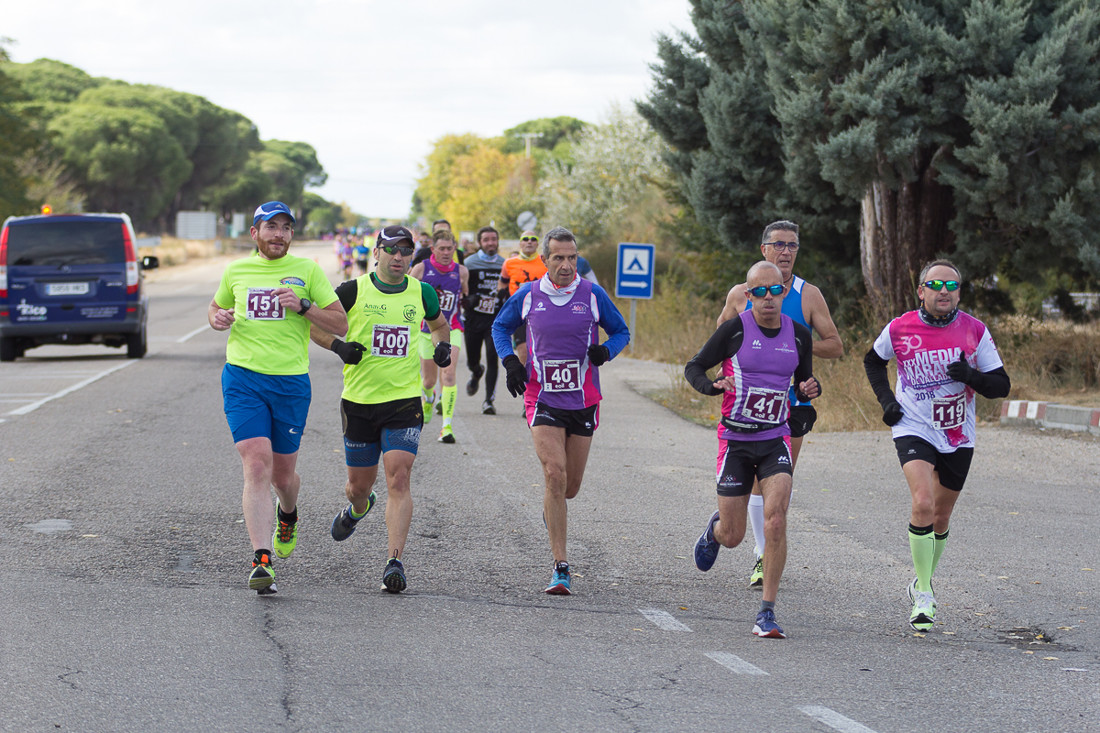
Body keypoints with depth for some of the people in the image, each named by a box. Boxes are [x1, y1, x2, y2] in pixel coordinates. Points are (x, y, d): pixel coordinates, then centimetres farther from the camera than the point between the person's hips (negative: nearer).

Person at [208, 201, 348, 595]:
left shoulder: (307, 271, 4)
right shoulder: (236, 271, 9)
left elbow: (340, 324, 1)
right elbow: (216, 307, 27)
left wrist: (302, 305, -14)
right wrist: (217, 318, 3)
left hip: (291, 382, 0)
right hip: (242, 378, 0)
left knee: (283, 474, 10)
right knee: (257, 466, -16)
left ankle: (287, 516, 48)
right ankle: (261, 560, -21)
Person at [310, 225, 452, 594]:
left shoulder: (421, 292, 4)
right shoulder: (354, 291, -3)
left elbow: (439, 323, 26)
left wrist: (444, 346, 6)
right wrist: (337, 345, -10)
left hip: (404, 400, 0)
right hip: (359, 400, 0)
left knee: (399, 480, -15)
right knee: (360, 484, 11)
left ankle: (395, 562, -17)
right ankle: (357, 509, 49)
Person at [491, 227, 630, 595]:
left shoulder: (593, 295, -2)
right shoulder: (527, 296, -1)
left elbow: (621, 331, 10)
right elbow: (500, 327, 16)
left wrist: (606, 350, -12)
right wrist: (509, 361, -1)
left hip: (583, 401, 2)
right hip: (542, 399, -2)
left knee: (570, 487, 8)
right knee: (555, 476, -18)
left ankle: (550, 511, 47)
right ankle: (561, 568, -16)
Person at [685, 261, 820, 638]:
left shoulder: (799, 335, 3)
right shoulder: (735, 329, -7)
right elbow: (694, 367, -1)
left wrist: (810, 389, -7)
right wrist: (713, 386, -22)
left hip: (776, 441, 1)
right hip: (736, 441, -1)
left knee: (775, 520, -20)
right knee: (733, 537, 4)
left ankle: (767, 613, -12)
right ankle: (715, 528, 45)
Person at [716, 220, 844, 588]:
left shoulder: (809, 295, 2)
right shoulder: (741, 294, 3)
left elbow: (835, 346, 3)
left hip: (793, 399, 0)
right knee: (757, 479, -5)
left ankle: (769, 549, 17)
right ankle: (763, 553, 4)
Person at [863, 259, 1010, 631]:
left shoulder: (974, 330, -5)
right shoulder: (899, 328, -7)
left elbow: (1001, 385, -3)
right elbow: (873, 360, 14)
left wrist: (971, 376, -22)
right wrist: (885, 399, 1)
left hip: (958, 436, 3)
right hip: (913, 430, -3)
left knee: (941, 516, 14)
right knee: (923, 504, -23)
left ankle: (924, 582, 39)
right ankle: (923, 596, -14)